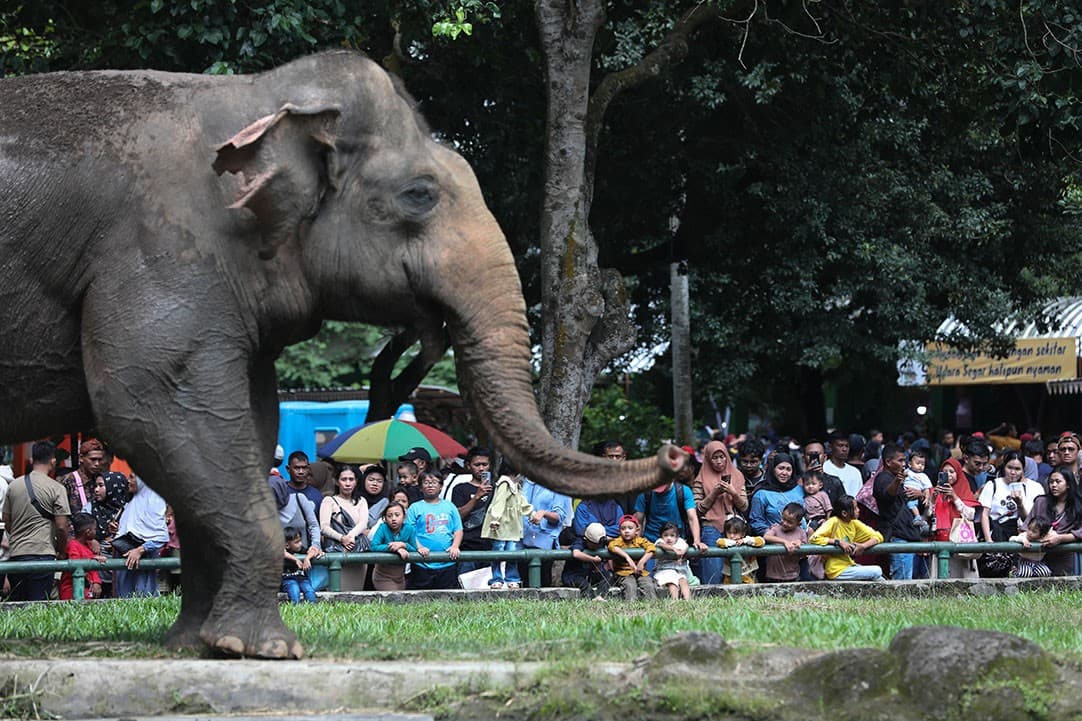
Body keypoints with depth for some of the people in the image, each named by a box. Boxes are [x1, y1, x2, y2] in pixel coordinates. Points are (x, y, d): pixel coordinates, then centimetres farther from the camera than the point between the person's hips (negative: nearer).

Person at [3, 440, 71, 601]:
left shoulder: (14, 486, 9)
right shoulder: (57, 489, -6)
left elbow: (7, 523, 14)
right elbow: (62, 527, -9)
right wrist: (62, 552, 7)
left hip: (15, 553, 5)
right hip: (42, 554, -5)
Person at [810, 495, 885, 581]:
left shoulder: (854, 523, 3)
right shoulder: (834, 522, -15)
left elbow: (878, 537, 2)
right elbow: (814, 538, -26)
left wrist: (863, 546, -18)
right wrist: (839, 542, -27)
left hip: (849, 565, 7)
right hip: (837, 571, -7)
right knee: (876, 571, -12)